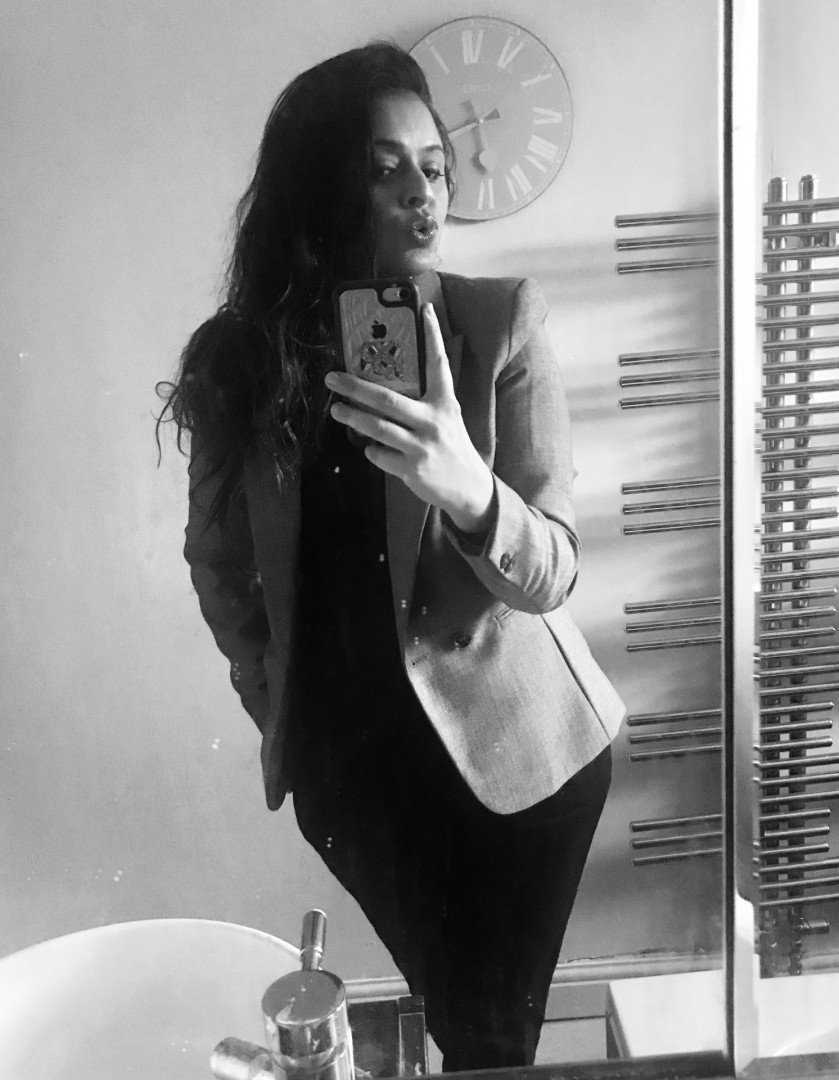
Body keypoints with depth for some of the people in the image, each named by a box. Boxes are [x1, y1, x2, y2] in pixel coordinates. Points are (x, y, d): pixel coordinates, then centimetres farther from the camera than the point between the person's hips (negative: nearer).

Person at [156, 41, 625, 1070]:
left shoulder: (502, 320, -12)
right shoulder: (242, 352, -5)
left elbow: (551, 570, -18)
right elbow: (218, 554, 8)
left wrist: (468, 490, -38)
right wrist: (274, 698, 2)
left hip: (515, 738, -1)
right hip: (352, 751, 2)